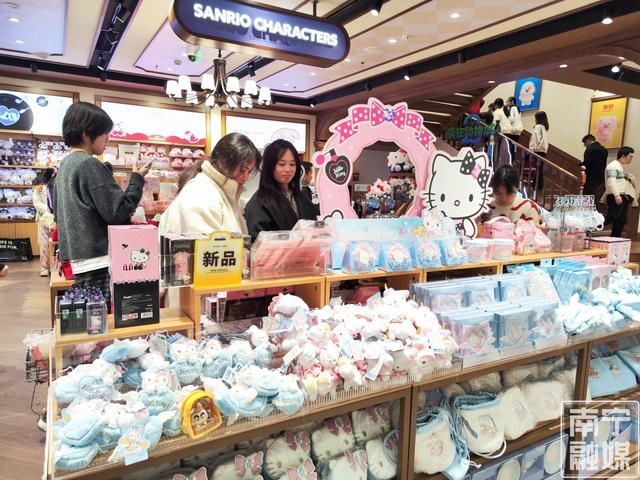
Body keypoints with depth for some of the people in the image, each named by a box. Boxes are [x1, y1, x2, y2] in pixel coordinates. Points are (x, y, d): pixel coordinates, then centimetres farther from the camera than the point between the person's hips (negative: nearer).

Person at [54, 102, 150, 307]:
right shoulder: (89, 164, -14)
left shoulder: (65, 164, 14)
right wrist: (137, 180, -7)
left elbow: (58, 212, 23)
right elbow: (117, 212, -17)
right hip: (99, 259, -9)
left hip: (79, 257, 9)